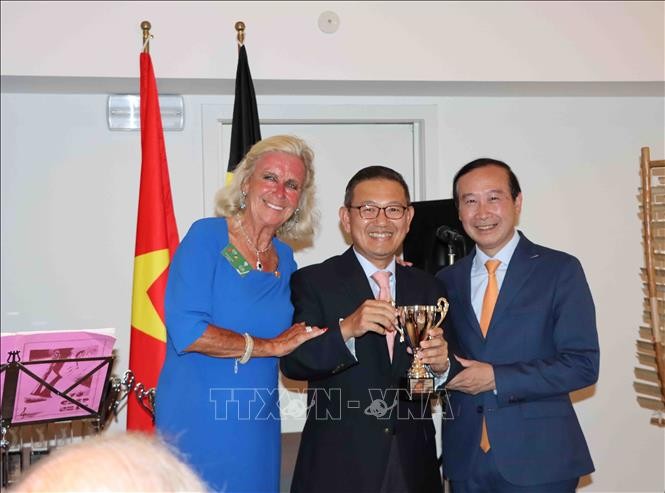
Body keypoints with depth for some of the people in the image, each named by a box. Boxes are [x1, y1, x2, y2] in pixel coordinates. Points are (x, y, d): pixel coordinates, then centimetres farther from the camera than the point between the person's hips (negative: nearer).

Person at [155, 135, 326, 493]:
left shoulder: (285, 259, 8)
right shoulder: (207, 236, -9)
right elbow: (185, 331, -20)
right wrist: (269, 346, -12)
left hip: (258, 426, 6)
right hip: (197, 421, -6)